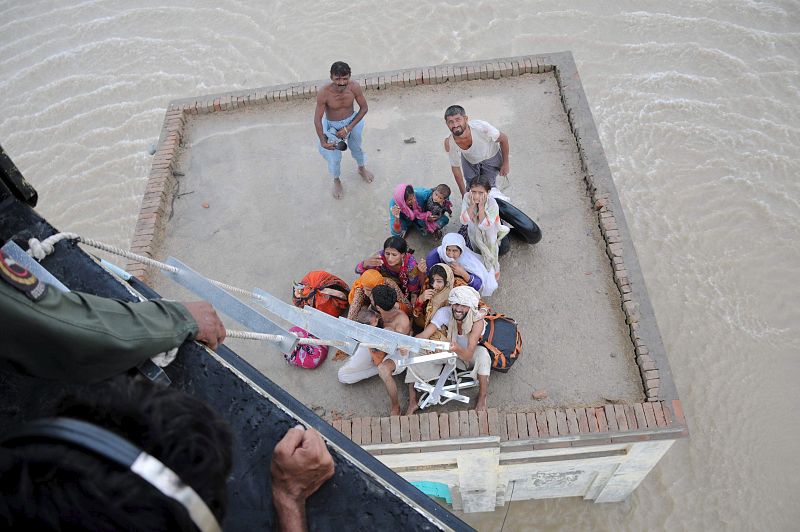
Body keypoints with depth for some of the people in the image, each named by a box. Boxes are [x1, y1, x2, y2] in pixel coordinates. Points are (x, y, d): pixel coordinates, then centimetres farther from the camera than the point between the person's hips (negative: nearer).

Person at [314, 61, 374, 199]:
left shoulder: (354, 87, -28)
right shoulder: (323, 93, -34)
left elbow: (364, 108, -15)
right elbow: (317, 119, -25)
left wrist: (348, 128, -19)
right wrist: (322, 141, -31)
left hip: (351, 121, 2)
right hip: (332, 126, -2)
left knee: (356, 147, 26)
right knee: (334, 158, 8)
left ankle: (362, 169, 58)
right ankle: (337, 180, 40)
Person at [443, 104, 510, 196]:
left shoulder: (482, 127, -42)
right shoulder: (449, 144, -33)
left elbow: (504, 139, -21)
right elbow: (455, 168, -15)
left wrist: (505, 164, -11)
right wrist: (464, 194, -10)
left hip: (491, 156, -1)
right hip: (469, 160, 2)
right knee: (470, 187, 8)